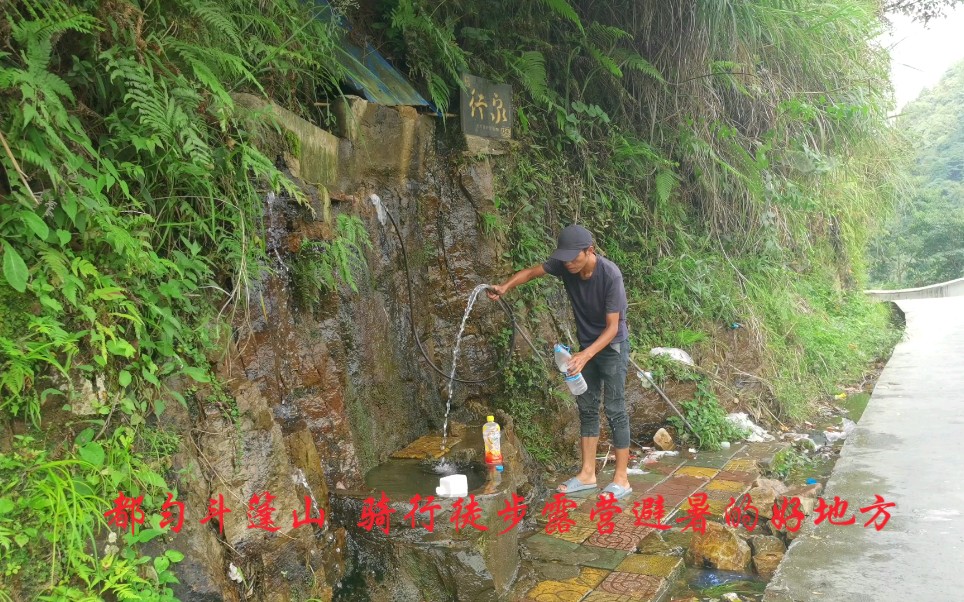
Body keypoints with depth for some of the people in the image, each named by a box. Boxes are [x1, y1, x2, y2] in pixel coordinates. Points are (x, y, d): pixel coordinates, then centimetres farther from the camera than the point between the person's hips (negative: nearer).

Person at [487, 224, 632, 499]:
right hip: (588, 344, 6)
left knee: (614, 409, -4)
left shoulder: (610, 275, -28)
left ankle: (621, 479, 3)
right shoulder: (564, 265, -13)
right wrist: (505, 286, -16)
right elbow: (532, 271, 2)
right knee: (587, 408, 9)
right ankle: (587, 473, 17)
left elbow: (612, 327, -26)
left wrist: (584, 356, -35)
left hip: (612, 346, -6)